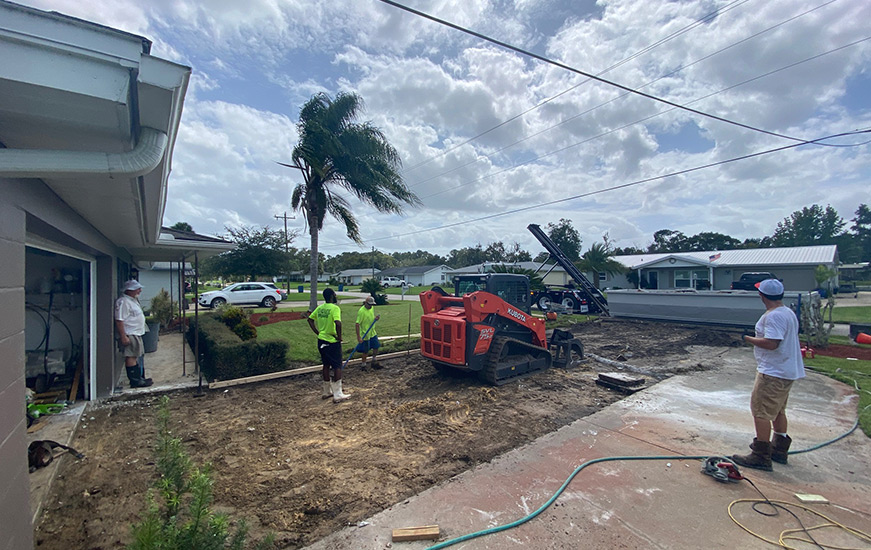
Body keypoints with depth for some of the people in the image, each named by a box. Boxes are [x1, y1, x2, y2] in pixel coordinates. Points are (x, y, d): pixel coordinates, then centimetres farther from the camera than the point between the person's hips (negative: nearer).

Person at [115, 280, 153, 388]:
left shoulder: (133, 300, 16)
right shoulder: (123, 302, -17)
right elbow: (119, 320, -22)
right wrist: (123, 337, -24)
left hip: (136, 334, 11)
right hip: (129, 335, -11)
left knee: (137, 357, 15)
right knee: (131, 357, -5)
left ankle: (140, 378, 24)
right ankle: (135, 381, -1)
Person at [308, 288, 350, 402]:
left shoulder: (319, 308, 5)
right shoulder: (335, 308, -18)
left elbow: (310, 319, 13)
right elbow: (338, 323, -31)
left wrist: (318, 332, 12)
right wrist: (339, 336, -17)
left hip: (321, 341, 7)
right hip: (332, 342, -7)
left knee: (326, 365, 18)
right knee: (337, 366, 2)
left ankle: (326, 392, 28)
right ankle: (338, 395, 4)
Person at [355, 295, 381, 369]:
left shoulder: (372, 308, 2)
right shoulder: (361, 311, -23)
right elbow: (357, 324, -24)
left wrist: (376, 317, -5)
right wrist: (358, 337, -27)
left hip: (373, 333, 8)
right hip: (365, 335, -8)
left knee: (376, 347, 15)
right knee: (366, 351, 3)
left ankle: (374, 362, 34)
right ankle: (363, 365, 22)